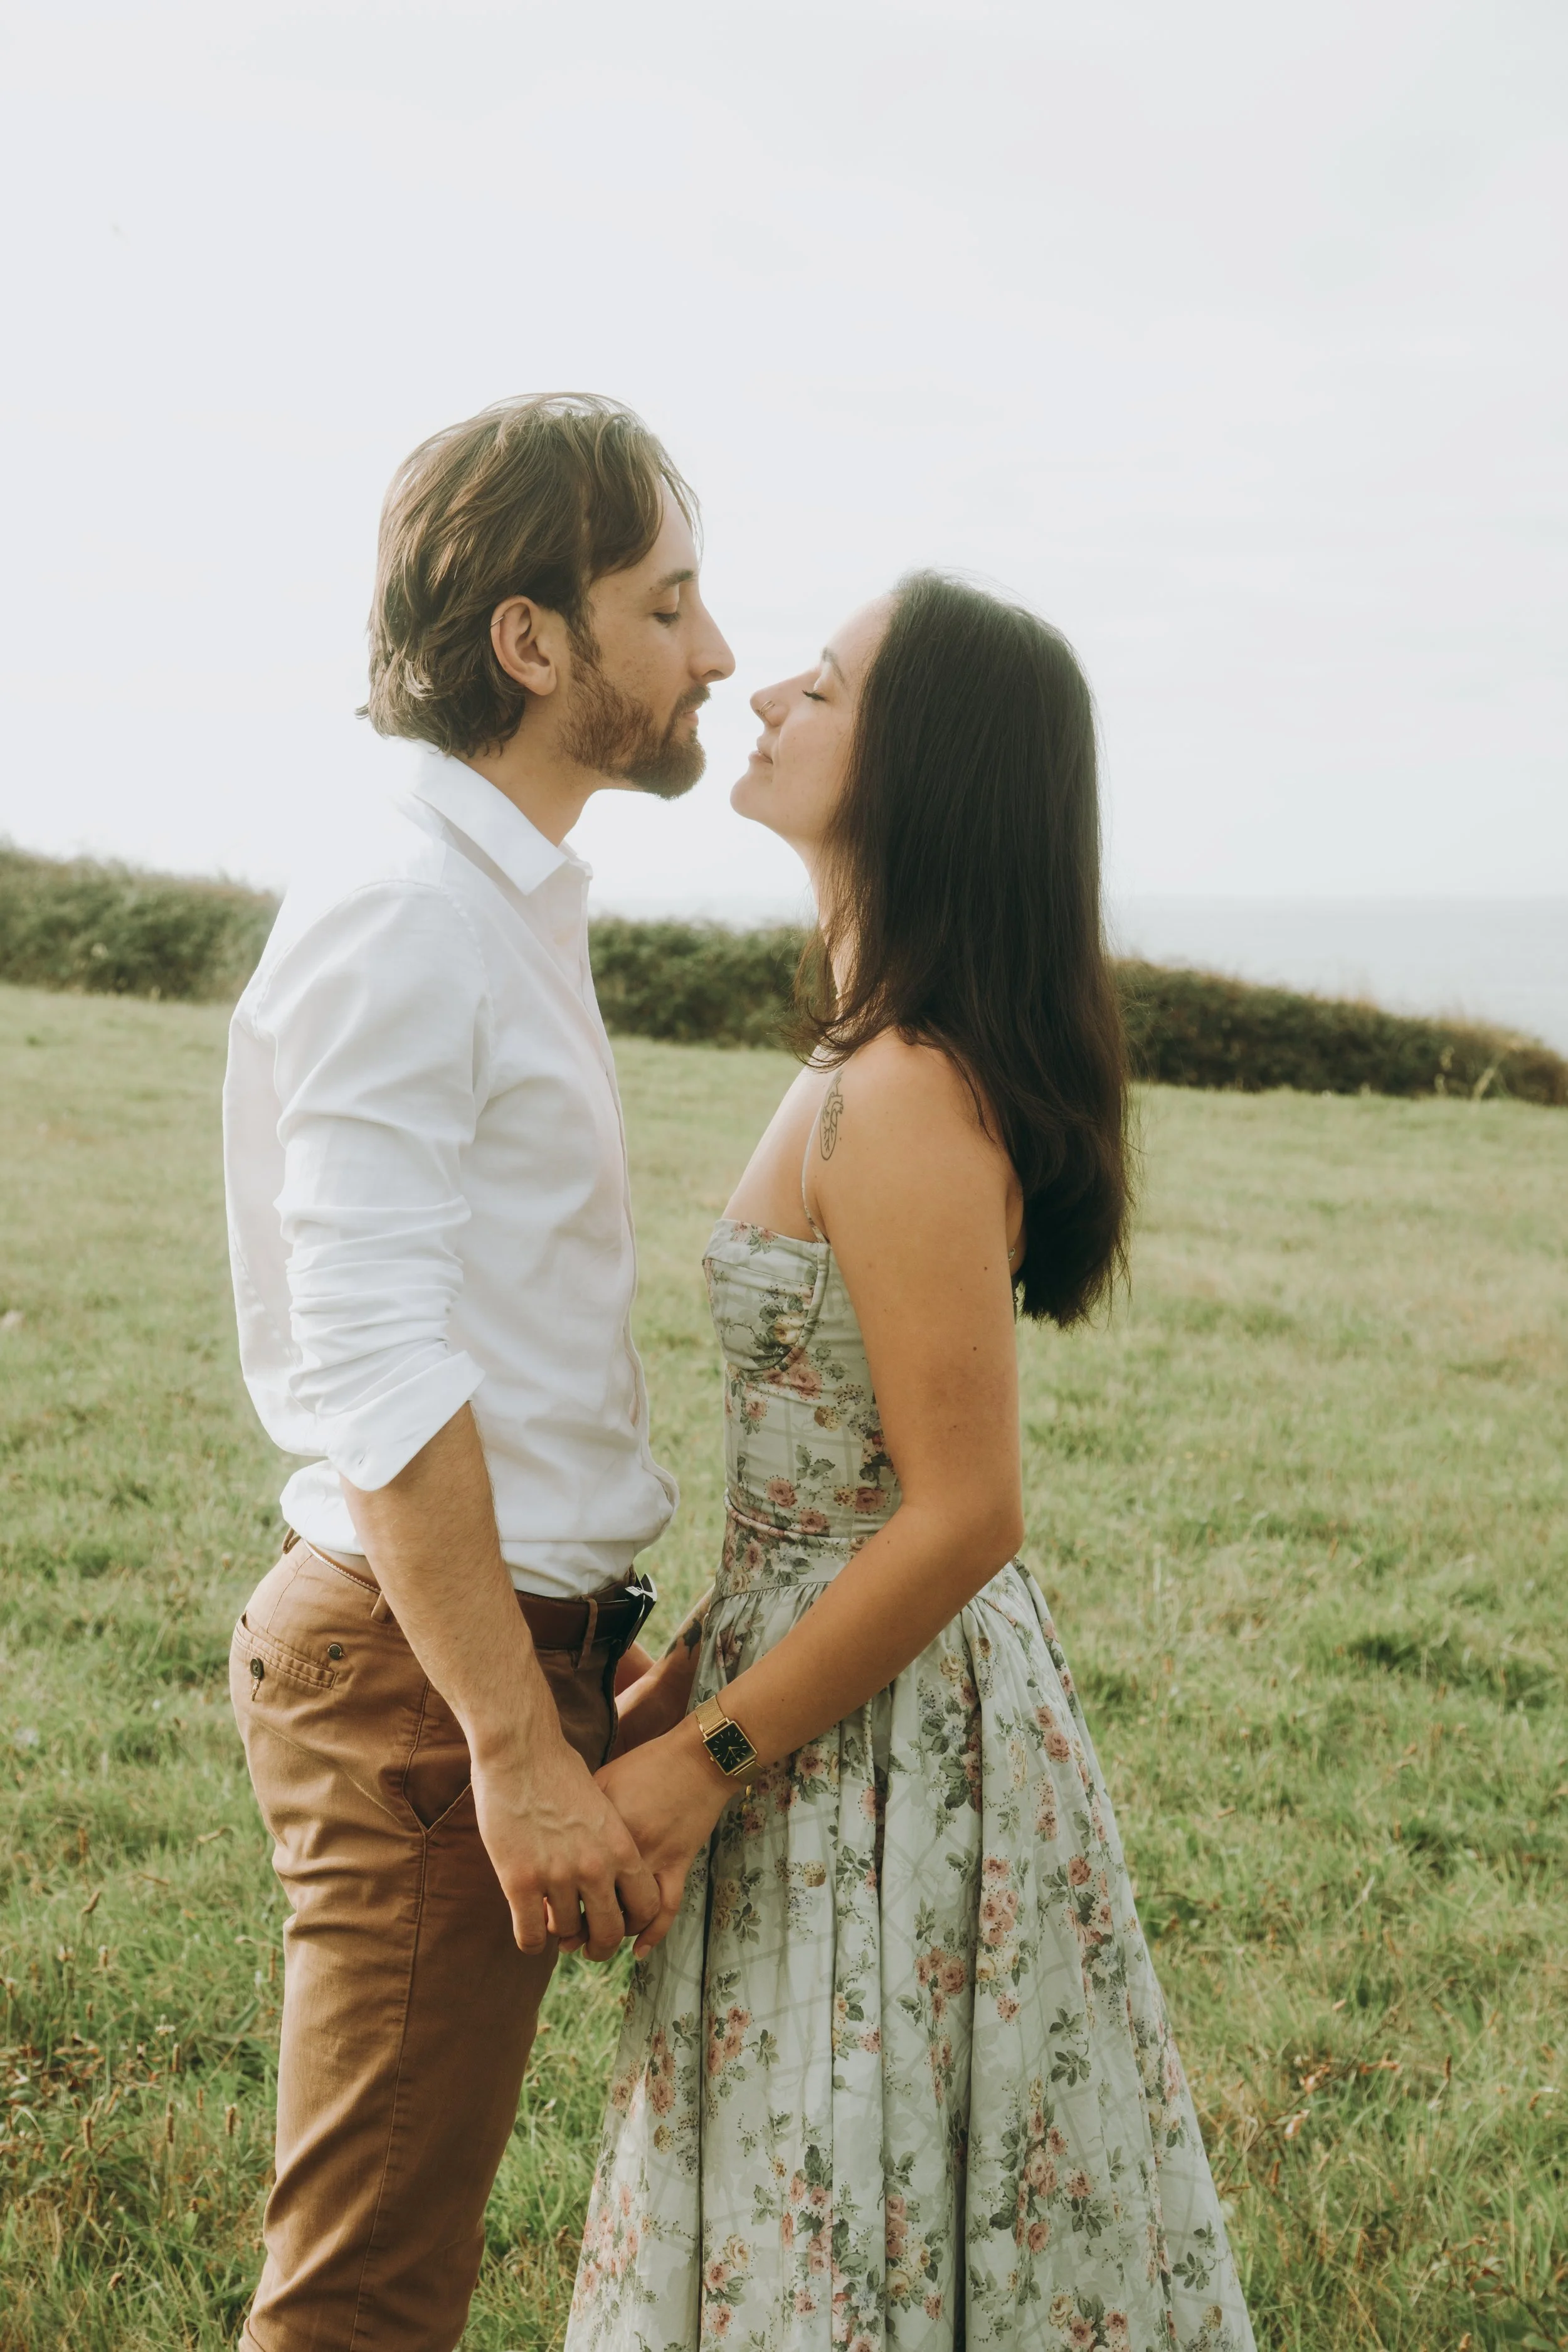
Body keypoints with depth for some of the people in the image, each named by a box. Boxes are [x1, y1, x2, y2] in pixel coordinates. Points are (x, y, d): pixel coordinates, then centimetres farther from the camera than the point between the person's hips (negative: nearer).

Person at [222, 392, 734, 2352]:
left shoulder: (508, 907, 14)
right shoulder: (398, 919, -17)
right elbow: (375, 1375, -23)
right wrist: (518, 1743, -23)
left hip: (515, 1632, 10)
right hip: (426, 1672, -10)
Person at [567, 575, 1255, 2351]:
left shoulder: (907, 1104, -24)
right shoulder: (872, 1060, 7)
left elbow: (961, 1517, -24)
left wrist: (705, 1762, -17)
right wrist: (678, 1688, 12)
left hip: (885, 1732, -9)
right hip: (834, 1674, 9)